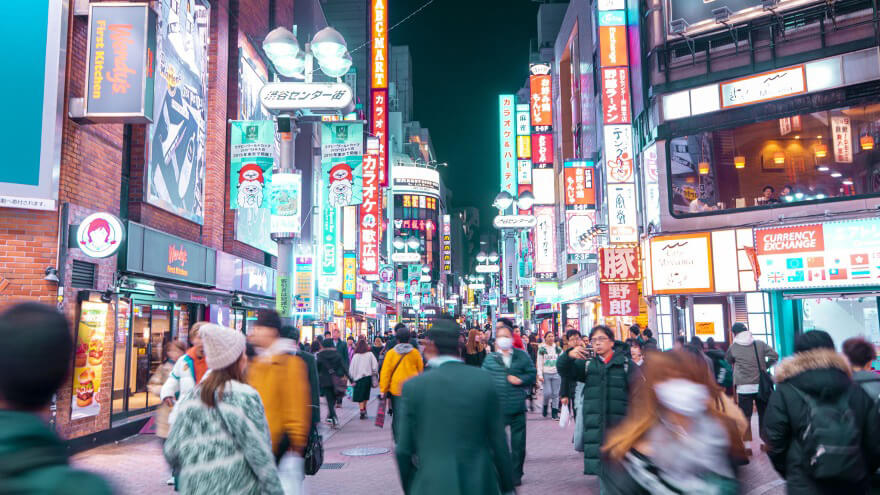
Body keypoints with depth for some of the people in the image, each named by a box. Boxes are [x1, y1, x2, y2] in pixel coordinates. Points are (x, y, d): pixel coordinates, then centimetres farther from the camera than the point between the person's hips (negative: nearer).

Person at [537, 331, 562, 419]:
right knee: (548, 393, -10)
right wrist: (540, 375, -7)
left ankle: (555, 412, 8)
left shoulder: (558, 349, 9)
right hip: (546, 373, -2)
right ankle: (545, 406, 19)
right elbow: (539, 362, 0)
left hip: (556, 373, 3)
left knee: (556, 394, 1)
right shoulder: (542, 349, 1)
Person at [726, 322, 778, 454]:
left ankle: (747, 445, 3)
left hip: (744, 388, -2)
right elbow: (775, 356, -3)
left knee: (745, 417, 4)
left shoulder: (733, 347, -2)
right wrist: (764, 367, 10)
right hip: (761, 386, 2)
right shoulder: (760, 344, 2)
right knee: (763, 414, 15)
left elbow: (727, 362, 11)